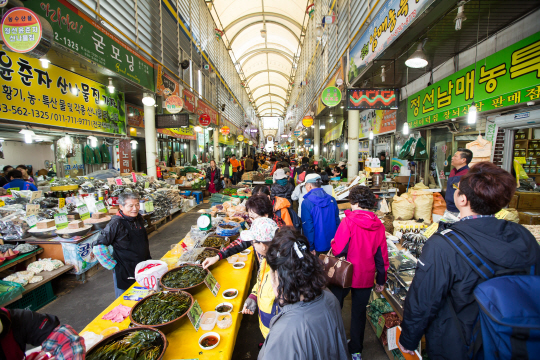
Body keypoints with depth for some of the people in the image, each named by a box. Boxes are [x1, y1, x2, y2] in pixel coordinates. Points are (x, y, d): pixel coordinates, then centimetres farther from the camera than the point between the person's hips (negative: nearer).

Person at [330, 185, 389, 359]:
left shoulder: (349, 221, -20)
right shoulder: (379, 226, -5)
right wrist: (381, 280, 13)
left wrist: (333, 243, 1)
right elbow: (382, 256, 1)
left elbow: (338, 249, -22)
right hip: (366, 277, 4)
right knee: (359, 312, 20)